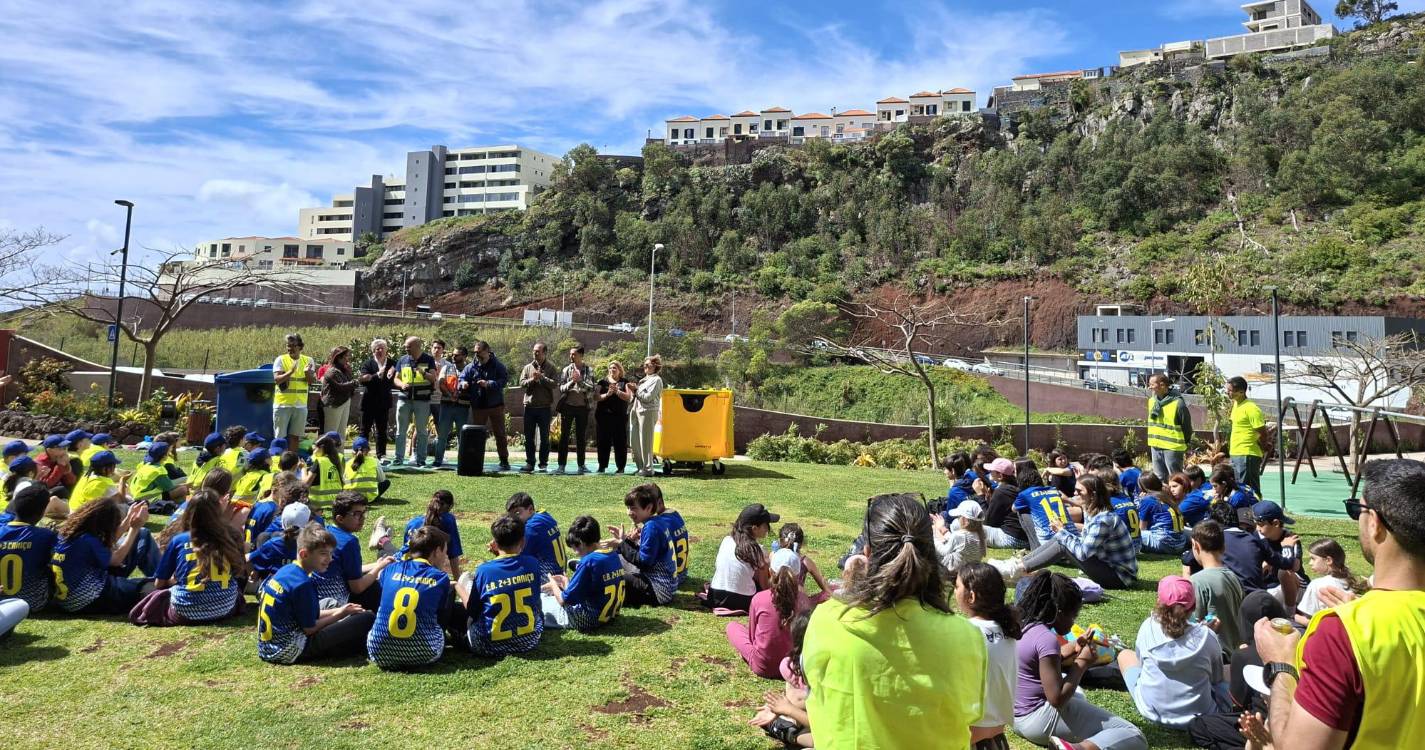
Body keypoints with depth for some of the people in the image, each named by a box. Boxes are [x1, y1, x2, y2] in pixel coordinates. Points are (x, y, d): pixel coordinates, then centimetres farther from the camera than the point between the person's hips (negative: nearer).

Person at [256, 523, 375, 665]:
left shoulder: (286, 570, 8)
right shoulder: (303, 583, -20)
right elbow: (309, 628, -15)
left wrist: (339, 610, 10)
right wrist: (339, 614, -1)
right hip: (290, 651, -10)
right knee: (367, 617, -15)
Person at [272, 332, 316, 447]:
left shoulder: (308, 360, 6)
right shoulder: (281, 360, -3)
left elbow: (312, 381, 0)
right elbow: (276, 379, -13)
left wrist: (308, 373, -21)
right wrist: (290, 371, -28)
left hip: (301, 404, 3)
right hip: (282, 404, -3)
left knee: (295, 436, 10)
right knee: (280, 437, 1)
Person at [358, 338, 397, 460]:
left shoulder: (392, 364, 3)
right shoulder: (368, 363, -2)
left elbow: (394, 383, 1)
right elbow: (362, 380, -14)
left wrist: (391, 376, -20)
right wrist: (377, 375, -25)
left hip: (384, 403, 2)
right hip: (369, 401, -2)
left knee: (382, 430, 8)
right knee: (365, 429, 7)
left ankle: (381, 455, 15)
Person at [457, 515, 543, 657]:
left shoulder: (484, 570, -13)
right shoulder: (532, 564, -7)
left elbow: (472, 611, -3)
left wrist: (458, 589, 17)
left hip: (490, 646, -2)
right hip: (530, 640, 3)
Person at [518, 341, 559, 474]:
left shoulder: (551, 368, 2)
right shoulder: (528, 367, 11)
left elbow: (555, 383, -10)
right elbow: (521, 382, 1)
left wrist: (542, 377, -17)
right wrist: (532, 379, -15)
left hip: (545, 407, -3)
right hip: (529, 406, 3)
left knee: (544, 436, 4)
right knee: (529, 436, 5)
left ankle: (543, 463, 11)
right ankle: (530, 462, 12)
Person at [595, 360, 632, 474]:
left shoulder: (625, 382, 8)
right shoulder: (603, 381, 11)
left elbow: (629, 397, -3)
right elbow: (596, 397, 1)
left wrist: (617, 391, -16)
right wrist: (607, 394, -14)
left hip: (620, 416, -1)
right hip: (603, 415, 1)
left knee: (620, 442, -1)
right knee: (603, 441, 3)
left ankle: (621, 467, 5)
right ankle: (602, 466, 10)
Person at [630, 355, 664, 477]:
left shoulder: (656, 380, -4)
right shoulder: (645, 379, 22)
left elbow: (649, 397, -14)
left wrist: (636, 391, -6)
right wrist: (634, 391, 4)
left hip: (648, 412, -9)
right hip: (638, 411, 9)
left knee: (645, 441, -6)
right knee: (634, 440, 8)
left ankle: (648, 469, 0)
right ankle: (641, 466, 17)